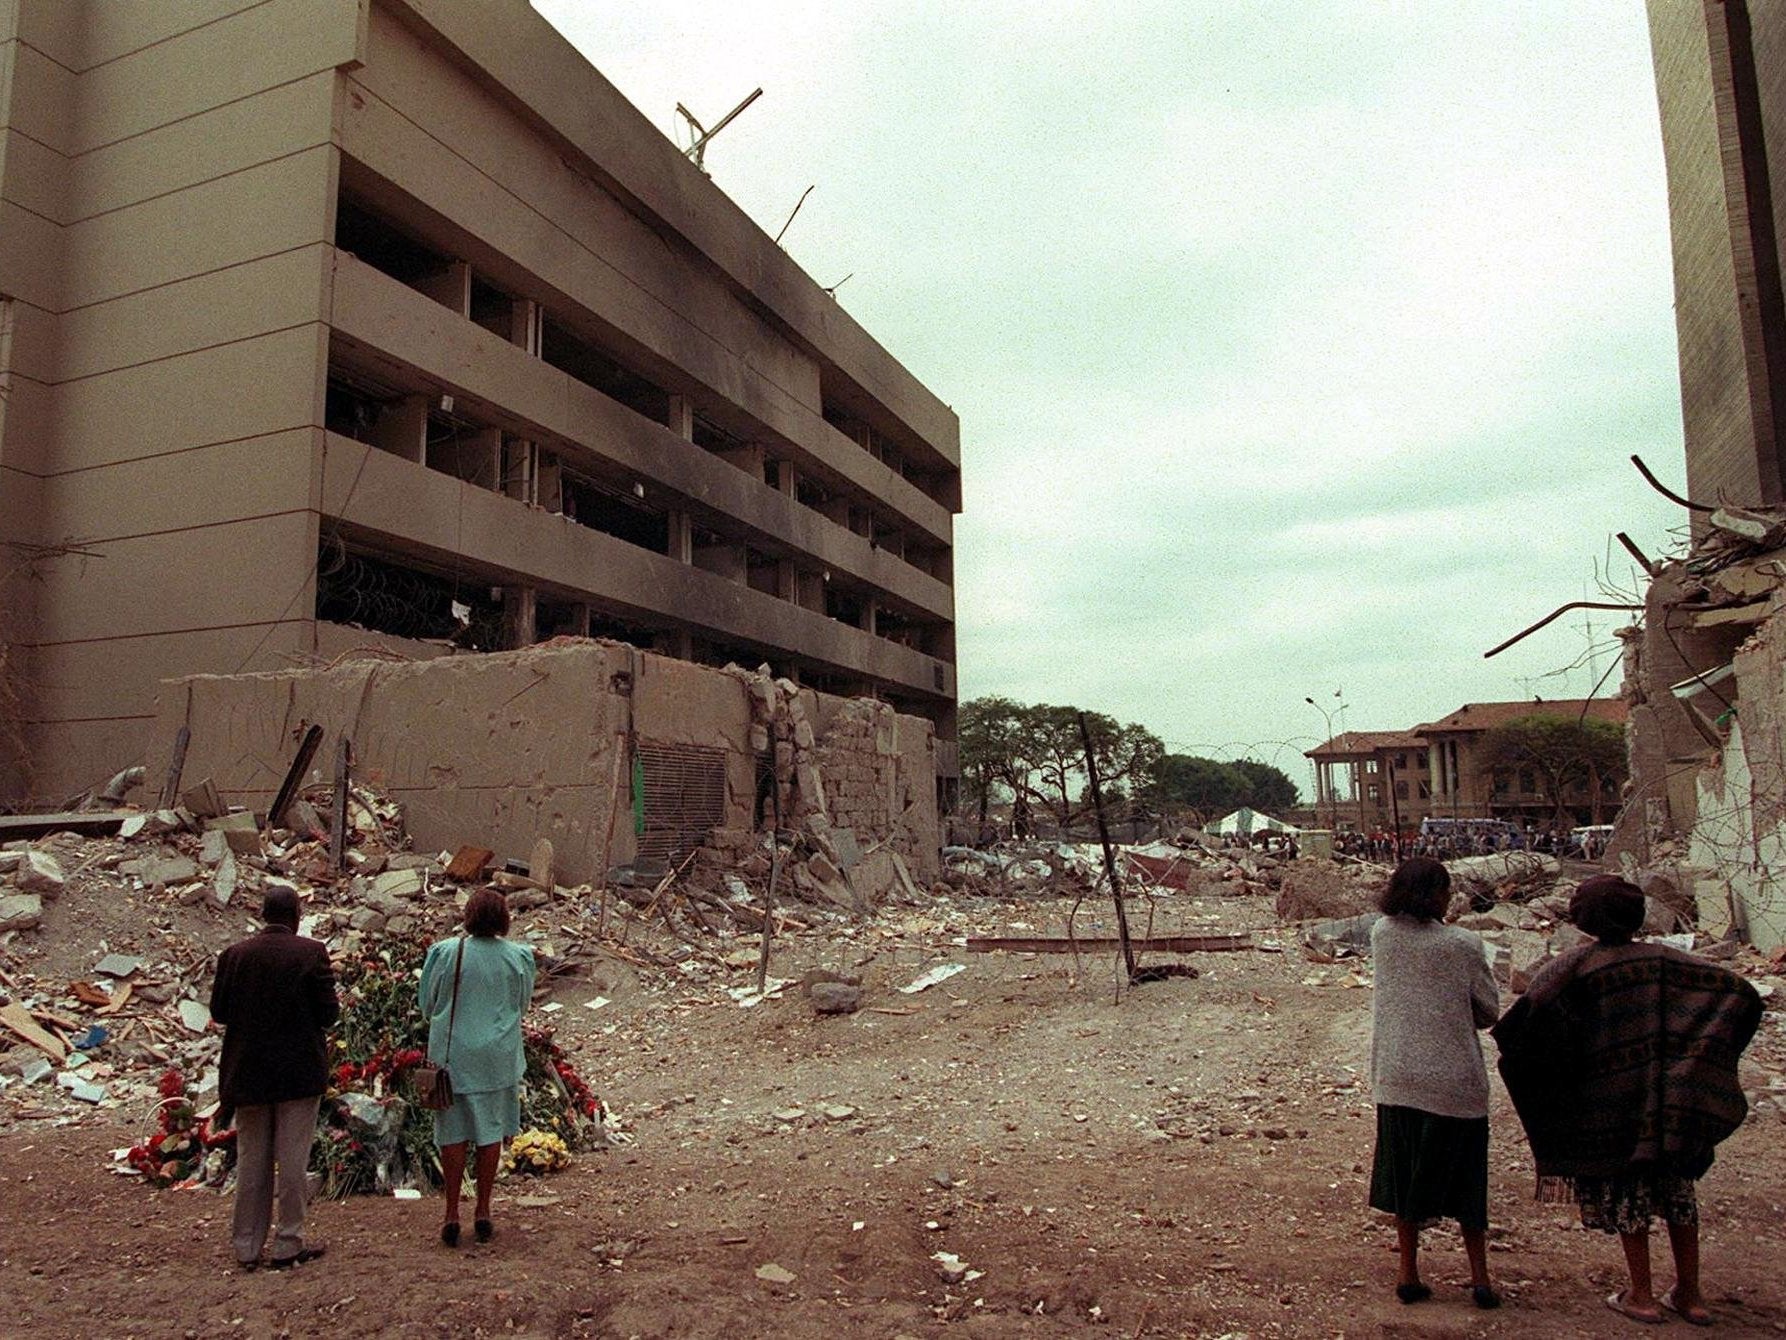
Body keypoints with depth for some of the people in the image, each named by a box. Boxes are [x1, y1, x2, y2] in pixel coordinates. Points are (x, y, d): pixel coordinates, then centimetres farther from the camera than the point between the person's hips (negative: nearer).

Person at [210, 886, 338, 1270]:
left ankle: (247, 1246, 21)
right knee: (293, 1160, 6)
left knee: (251, 1161, 14)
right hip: (299, 1072, -3)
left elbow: (218, 1011, 0)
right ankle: (288, 1245, 11)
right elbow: (328, 1011, -12)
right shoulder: (311, 953, -12)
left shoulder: (234, 955, -4)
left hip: (248, 1072, 3)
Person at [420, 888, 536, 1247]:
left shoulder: (445, 953, -11)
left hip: (452, 1054, 0)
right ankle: (483, 1212, 16)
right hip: (497, 1056, 1)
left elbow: (427, 1006, 1)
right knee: (490, 1133, 11)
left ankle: (452, 1216, 12)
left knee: (453, 1134, 8)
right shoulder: (517, 957, -8)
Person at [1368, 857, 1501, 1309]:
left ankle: (1409, 1273, 20)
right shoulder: (1463, 944, -12)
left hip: (1396, 1077, 3)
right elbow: (1489, 1011, -1)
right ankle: (1479, 1278, 20)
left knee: (1406, 1174, 14)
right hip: (1455, 1080, -2)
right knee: (1464, 1179, 13)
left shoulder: (1382, 935, -4)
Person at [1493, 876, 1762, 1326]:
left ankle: (1642, 1296, 14)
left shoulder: (1576, 964, -8)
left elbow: (1535, 1003, -25)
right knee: (1677, 1189, 17)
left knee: (1625, 1193, 9)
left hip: (1611, 1101, -3)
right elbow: (1741, 993, 0)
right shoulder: (1664, 960, 1)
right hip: (1671, 1100, 3)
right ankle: (1689, 1294, 24)